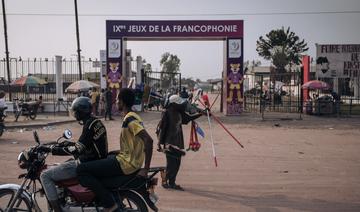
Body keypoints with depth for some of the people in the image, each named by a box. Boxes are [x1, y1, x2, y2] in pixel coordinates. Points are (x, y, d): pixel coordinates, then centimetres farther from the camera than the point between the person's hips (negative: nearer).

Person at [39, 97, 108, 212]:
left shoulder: (89, 125, -19)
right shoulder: (96, 122, 10)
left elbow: (77, 150, -24)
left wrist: (51, 149, -20)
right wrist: (69, 143, 20)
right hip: (94, 161, 10)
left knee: (45, 175, -9)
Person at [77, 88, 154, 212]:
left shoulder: (129, 119, -17)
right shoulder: (133, 116, 13)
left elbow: (148, 140, -27)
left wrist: (146, 169, -23)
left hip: (125, 164, -10)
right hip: (131, 161, 10)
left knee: (82, 170, -10)